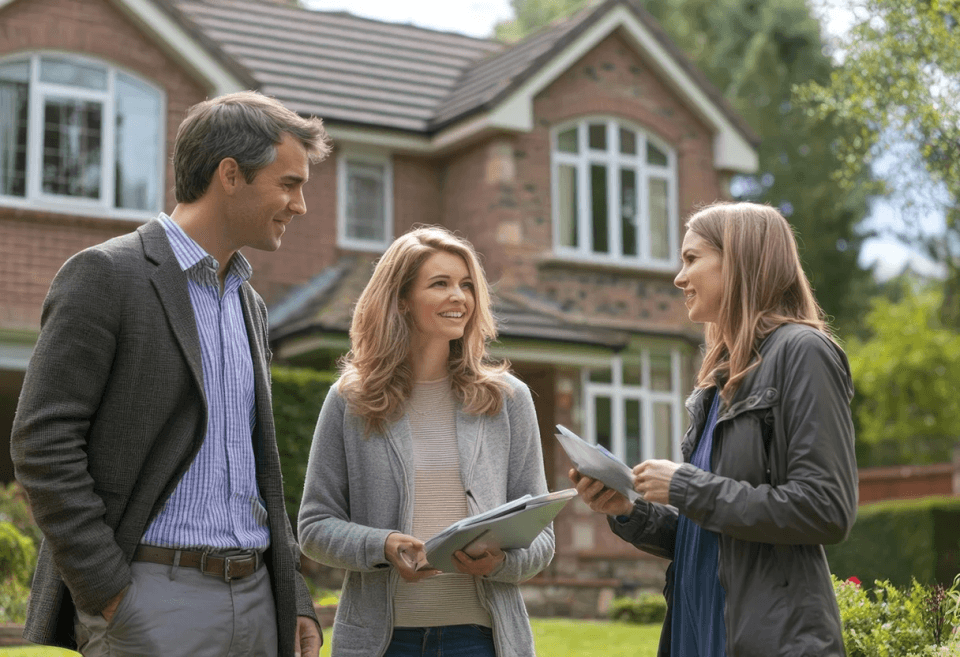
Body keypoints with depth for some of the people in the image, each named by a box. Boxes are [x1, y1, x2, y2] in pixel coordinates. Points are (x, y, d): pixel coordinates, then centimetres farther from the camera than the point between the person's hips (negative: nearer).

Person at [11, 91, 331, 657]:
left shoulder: (251, 307, 17)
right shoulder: (105, 275, -6)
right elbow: (42, 441, -12)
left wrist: (295, 599, 13)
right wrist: (108, 595, -15)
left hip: (254, 596, 7)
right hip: (149, 599, -7)